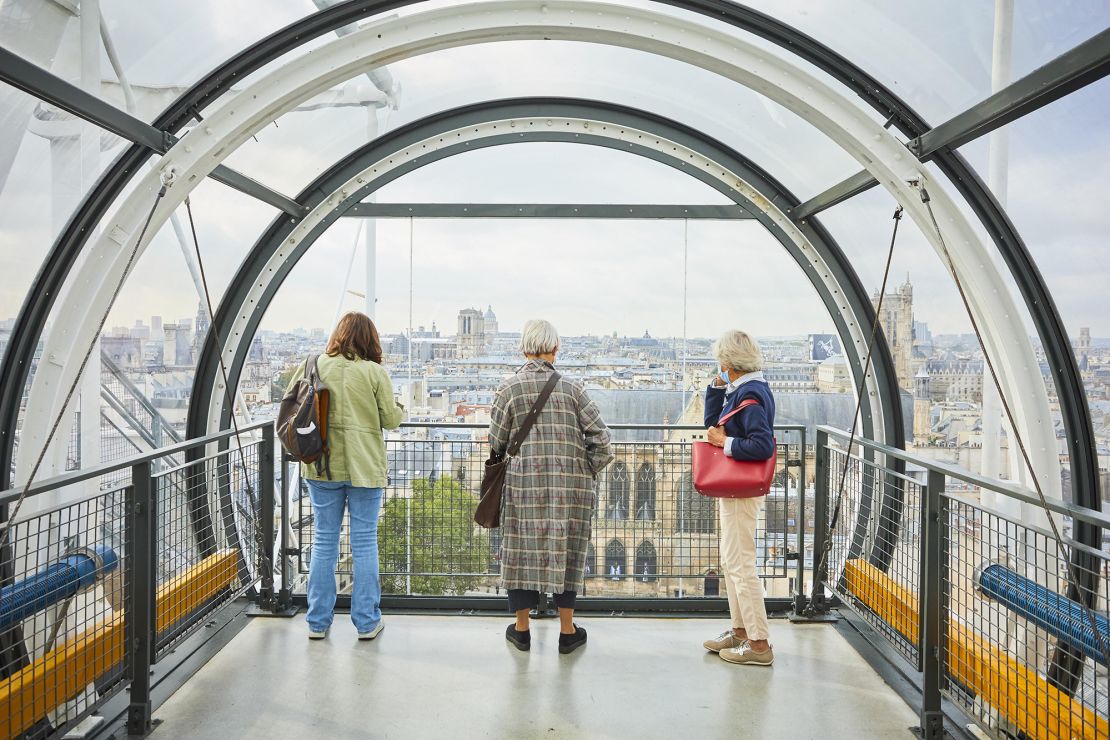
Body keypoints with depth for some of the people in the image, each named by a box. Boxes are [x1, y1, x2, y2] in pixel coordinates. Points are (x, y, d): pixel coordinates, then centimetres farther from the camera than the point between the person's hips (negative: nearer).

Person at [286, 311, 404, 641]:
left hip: (322, 467, 3)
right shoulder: (375, 372, -9)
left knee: (324, 541, 13)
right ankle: (367, 622, 16)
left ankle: (318, 621, 21)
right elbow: (390, 419, -3)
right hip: (364, 468, -2)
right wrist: (400, 409, 18)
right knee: (365, 543, 8)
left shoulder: (313, 367, -2)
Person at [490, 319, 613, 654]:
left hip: (524, 482, 0)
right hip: (570, 484, 1)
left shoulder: (510, 388, -3)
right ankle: (567, 630, 20)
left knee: (523, 548, 10)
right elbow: (600, 435, -3)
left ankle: (521, 628, 22)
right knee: (566, 549, 11)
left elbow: (496, 441, 2)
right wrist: (589, 471, 9)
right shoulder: (570, 387, 0)